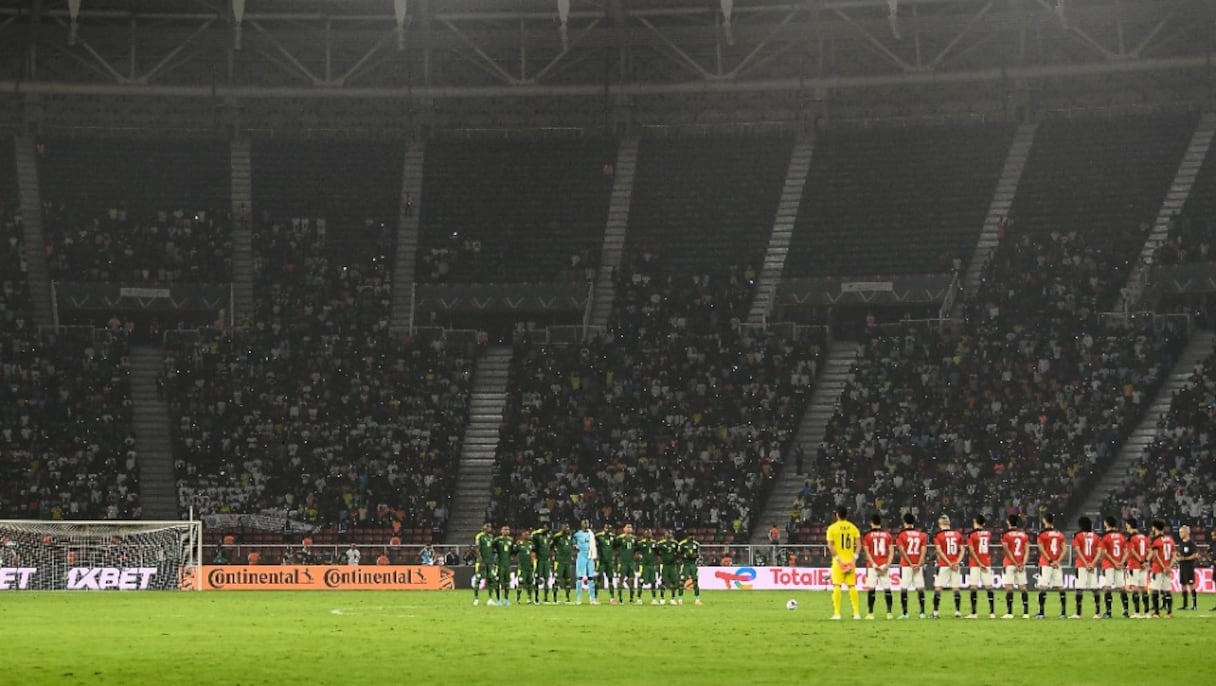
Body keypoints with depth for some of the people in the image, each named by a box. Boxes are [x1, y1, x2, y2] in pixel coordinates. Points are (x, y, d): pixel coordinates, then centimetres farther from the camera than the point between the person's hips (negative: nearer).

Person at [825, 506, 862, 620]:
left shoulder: (832, 528, -4)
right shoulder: (853, 527, 6)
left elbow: (830, 545, -11)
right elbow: (858, 544, -1)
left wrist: (837, 559, -11)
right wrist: (854, 558, -2)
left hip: (838, 560, -3)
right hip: (850, 561, 3)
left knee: (836, 586, -2)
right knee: (852, 586, 8)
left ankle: (837, 613, -7)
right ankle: (857, 613, 8)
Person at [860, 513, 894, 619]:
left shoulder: (867, 535, -1)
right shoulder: (887, 534, 6)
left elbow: (867, 552, -6)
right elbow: (891, 551, 1)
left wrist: (874, 565, -7)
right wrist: (887, 565, -2)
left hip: (872, 566, -2)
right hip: (885, 566, 2)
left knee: (871, 589, 0)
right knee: (887, 589, 6)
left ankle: (870, 613, -3)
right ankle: (889, 612, 5)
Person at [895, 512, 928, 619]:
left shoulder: (901, 534, -3)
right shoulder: (922, 534, 6)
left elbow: (902, 551, -9)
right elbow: (923, 551, 0)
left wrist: (911, 564, -7)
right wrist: (918, 564, -4)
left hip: (906, 565, -3)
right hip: (918, 565, 3)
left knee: (903, 589, 1)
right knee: (920, 589, 6)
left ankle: (905, 613, -2)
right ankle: (922, 612, 4)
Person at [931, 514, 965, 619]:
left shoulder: (938, 535, -4)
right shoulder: (958, 534, 7)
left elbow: (939, 551, -10)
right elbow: (962, 550, 4)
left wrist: (949, 563, -10)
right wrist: (957, 562, -3)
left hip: (943, 565, -3)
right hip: (956, 565, 3)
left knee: (938, 588, 1)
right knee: (956, 588, 7)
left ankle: (935, 612, -2)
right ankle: (958, 611, 7)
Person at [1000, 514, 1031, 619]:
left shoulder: (1006, 534, -6)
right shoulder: (1024, 534, 8)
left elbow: (1006, 550, -11)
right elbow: (1027, 551, 3)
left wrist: (1015, 563, -7)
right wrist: (1023, 563, -1)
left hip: (1010, 564, -4)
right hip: (1021, 564, 4)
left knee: (1009, 587, -3)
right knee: (1023, 587, 6)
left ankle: (1009, 613, -8)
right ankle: (1026, 613, 4)